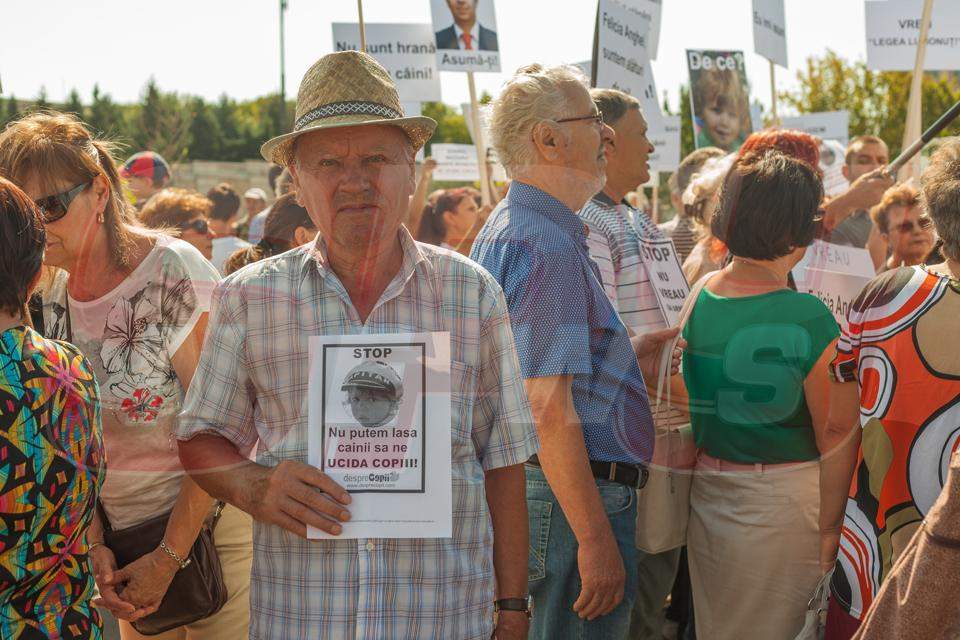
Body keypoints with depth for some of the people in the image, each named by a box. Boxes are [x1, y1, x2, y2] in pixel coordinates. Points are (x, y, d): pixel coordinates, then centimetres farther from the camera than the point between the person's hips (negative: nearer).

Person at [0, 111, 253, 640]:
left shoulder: (173, 270, -17)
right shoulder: (51, 295, 2)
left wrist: (169, 557, -15)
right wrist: (94, 545, -5)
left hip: (205, 520, -5)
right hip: (124, 533, 5)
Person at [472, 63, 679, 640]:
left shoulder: (503, 229, 15)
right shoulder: (551, 246, -19)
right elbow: (549, 410, -25)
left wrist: (626, 355, 19)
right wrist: (596, 539, -23)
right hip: (570, 499, -11)